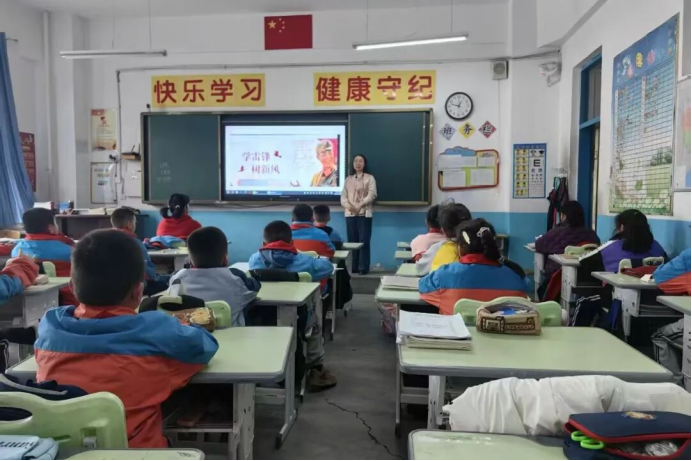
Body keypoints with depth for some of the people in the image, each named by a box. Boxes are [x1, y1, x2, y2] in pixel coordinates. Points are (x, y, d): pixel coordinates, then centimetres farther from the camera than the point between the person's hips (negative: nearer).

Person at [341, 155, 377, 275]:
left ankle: (363, 268, -3)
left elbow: (372, 194, -8)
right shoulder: (348, 179, 16)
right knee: (352, 241, 5)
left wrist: (360, 205, -20)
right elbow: (343, 196, 9)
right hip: (350, 214, 4)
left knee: (364, 241, -7)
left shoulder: (370, 178, 5)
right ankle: (353, 267, 11)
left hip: (364, 213, -4)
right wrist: (348, 205, -13)